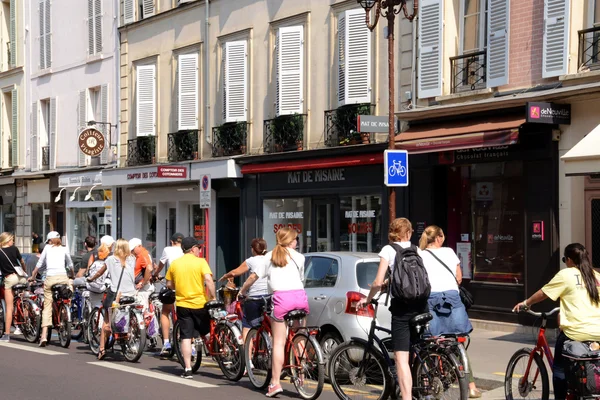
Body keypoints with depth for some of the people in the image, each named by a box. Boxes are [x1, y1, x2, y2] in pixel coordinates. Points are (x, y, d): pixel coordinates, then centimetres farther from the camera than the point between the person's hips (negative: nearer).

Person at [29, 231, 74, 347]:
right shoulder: (64, 249, 17)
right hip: (63, 277, 0)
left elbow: (39, 263, 16)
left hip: (50, 278, 0)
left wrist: (32, 276, 28)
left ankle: (44, 336, -6)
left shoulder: (47, 247, 14)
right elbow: (70, 265, 23)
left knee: (47, 307, 1)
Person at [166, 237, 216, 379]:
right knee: (206, 332, 17)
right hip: (200, 303, -2)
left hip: (182, 304, 3)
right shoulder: (200, 262, -6)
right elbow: (208, 280, -18)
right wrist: (213, 298, -11)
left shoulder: (174, 263, 5)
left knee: (186, 337, 3)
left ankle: (187, 369, 0)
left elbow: (169, 284, 9)